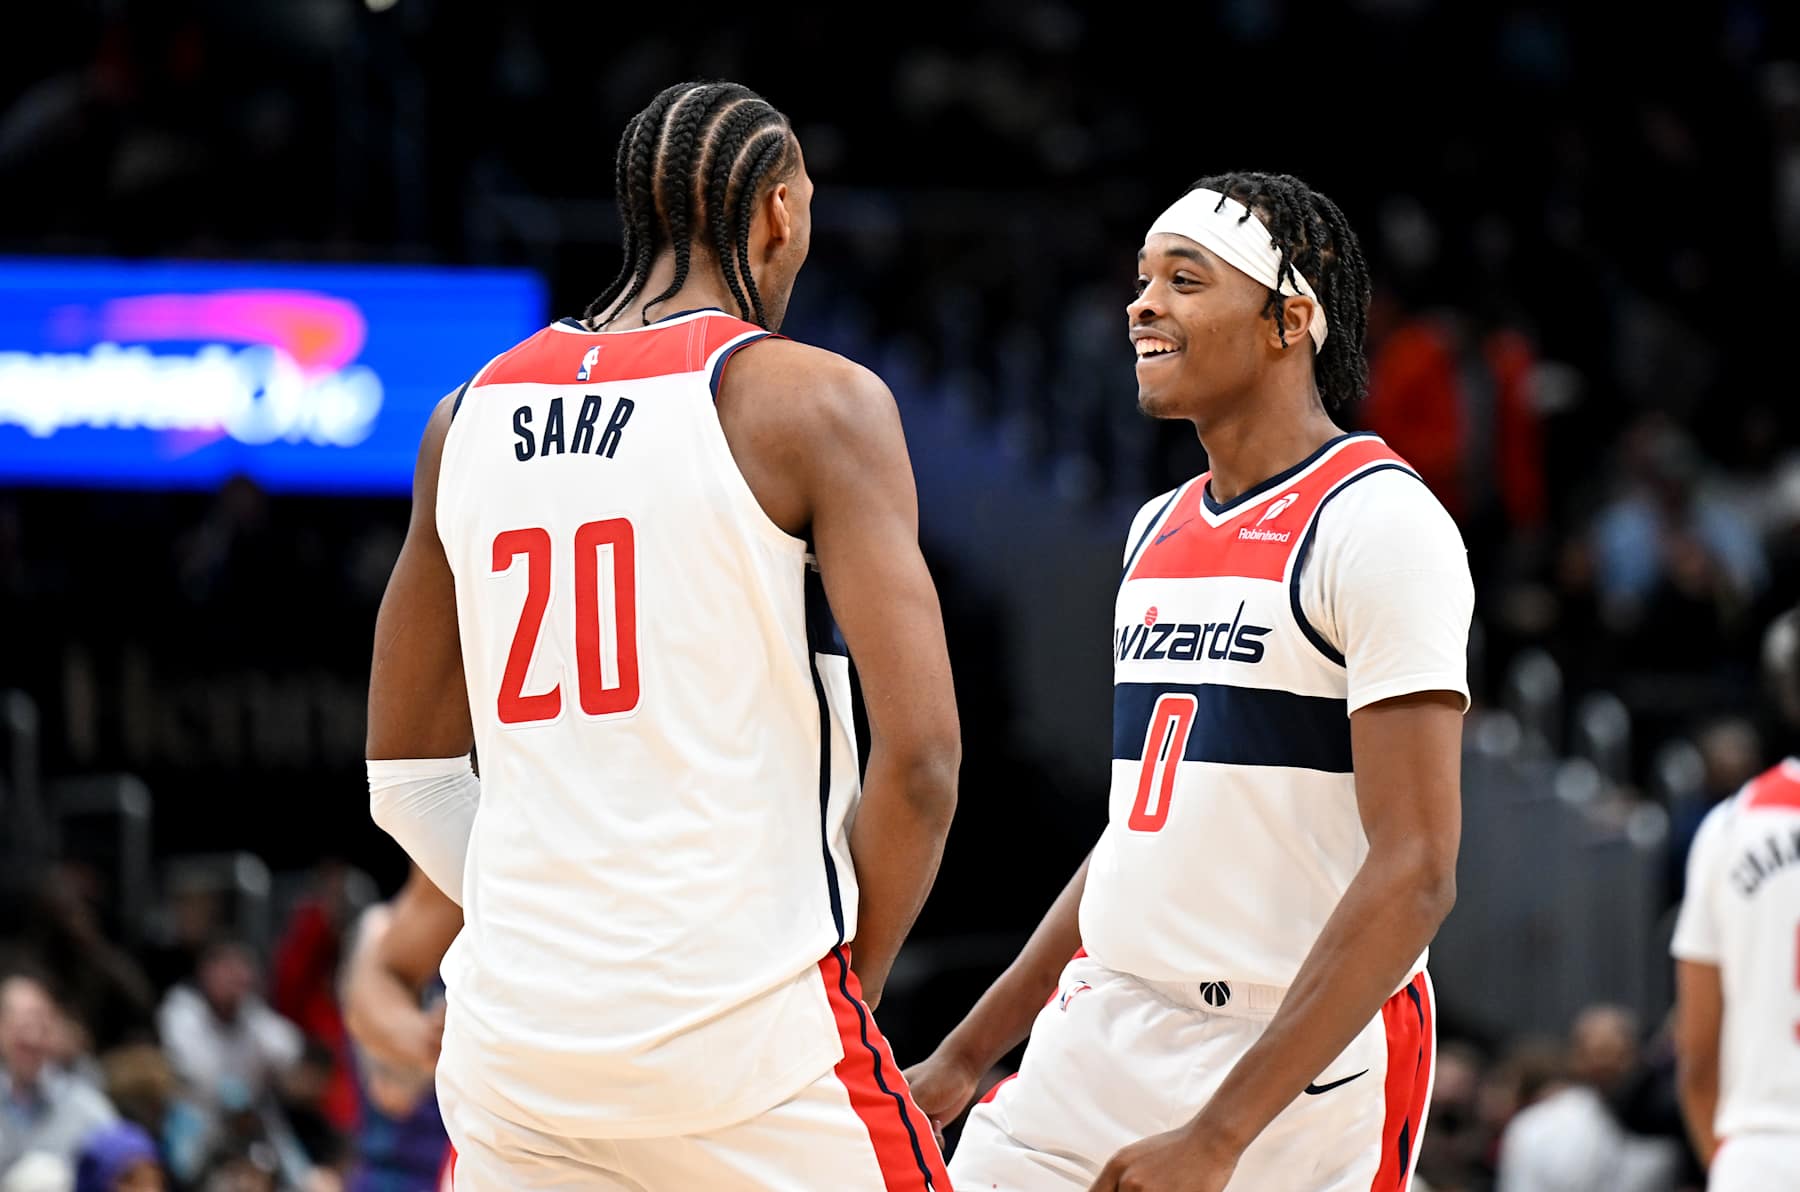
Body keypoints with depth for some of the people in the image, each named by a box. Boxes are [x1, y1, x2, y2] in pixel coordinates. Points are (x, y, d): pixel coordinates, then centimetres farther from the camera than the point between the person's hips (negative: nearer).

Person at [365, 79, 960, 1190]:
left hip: (516, 1036, 5)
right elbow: (919, 758, -11)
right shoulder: (813, 399, -4)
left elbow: (407, 775, 18)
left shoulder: (474, 413, 13)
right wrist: (853, 976, 2)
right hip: (746, 1034, -5)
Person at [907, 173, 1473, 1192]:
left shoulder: (1378, 523, -12)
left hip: (1298, 1069, -7)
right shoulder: (1159, 532, 15)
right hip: (1099, 1055, 7)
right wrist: (967, 1055, 19)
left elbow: (1414, 874, -19)